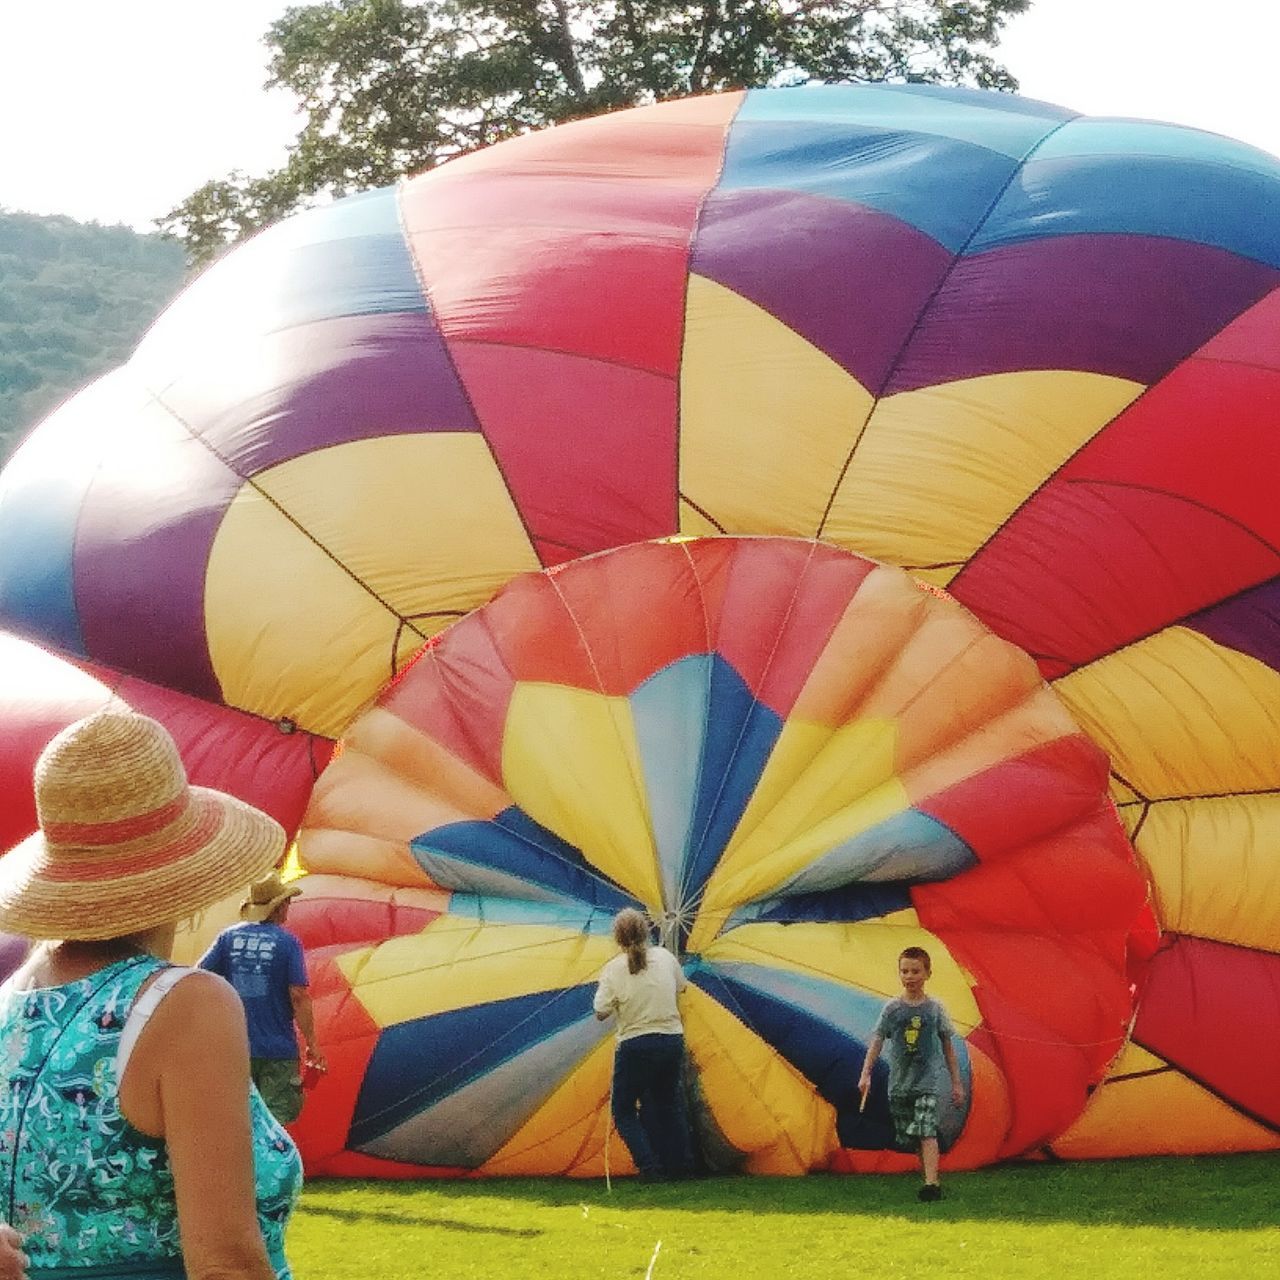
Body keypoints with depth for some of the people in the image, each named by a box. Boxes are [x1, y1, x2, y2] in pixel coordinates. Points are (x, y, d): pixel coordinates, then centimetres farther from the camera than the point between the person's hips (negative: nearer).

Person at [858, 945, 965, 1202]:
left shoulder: (935, 1008, 3)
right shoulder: (893, 1008, 3)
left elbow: (947, 1046, 9)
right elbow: (877, 1041, 1)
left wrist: (956, 1083, 10)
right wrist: (866, 1074, -11)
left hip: (928, 1081, -3)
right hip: (900, 1082, 3)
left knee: (927, 1132, -18)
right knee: (910, 1137, 6)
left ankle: (932, 1183, -26)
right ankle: (929, 1178, 16)